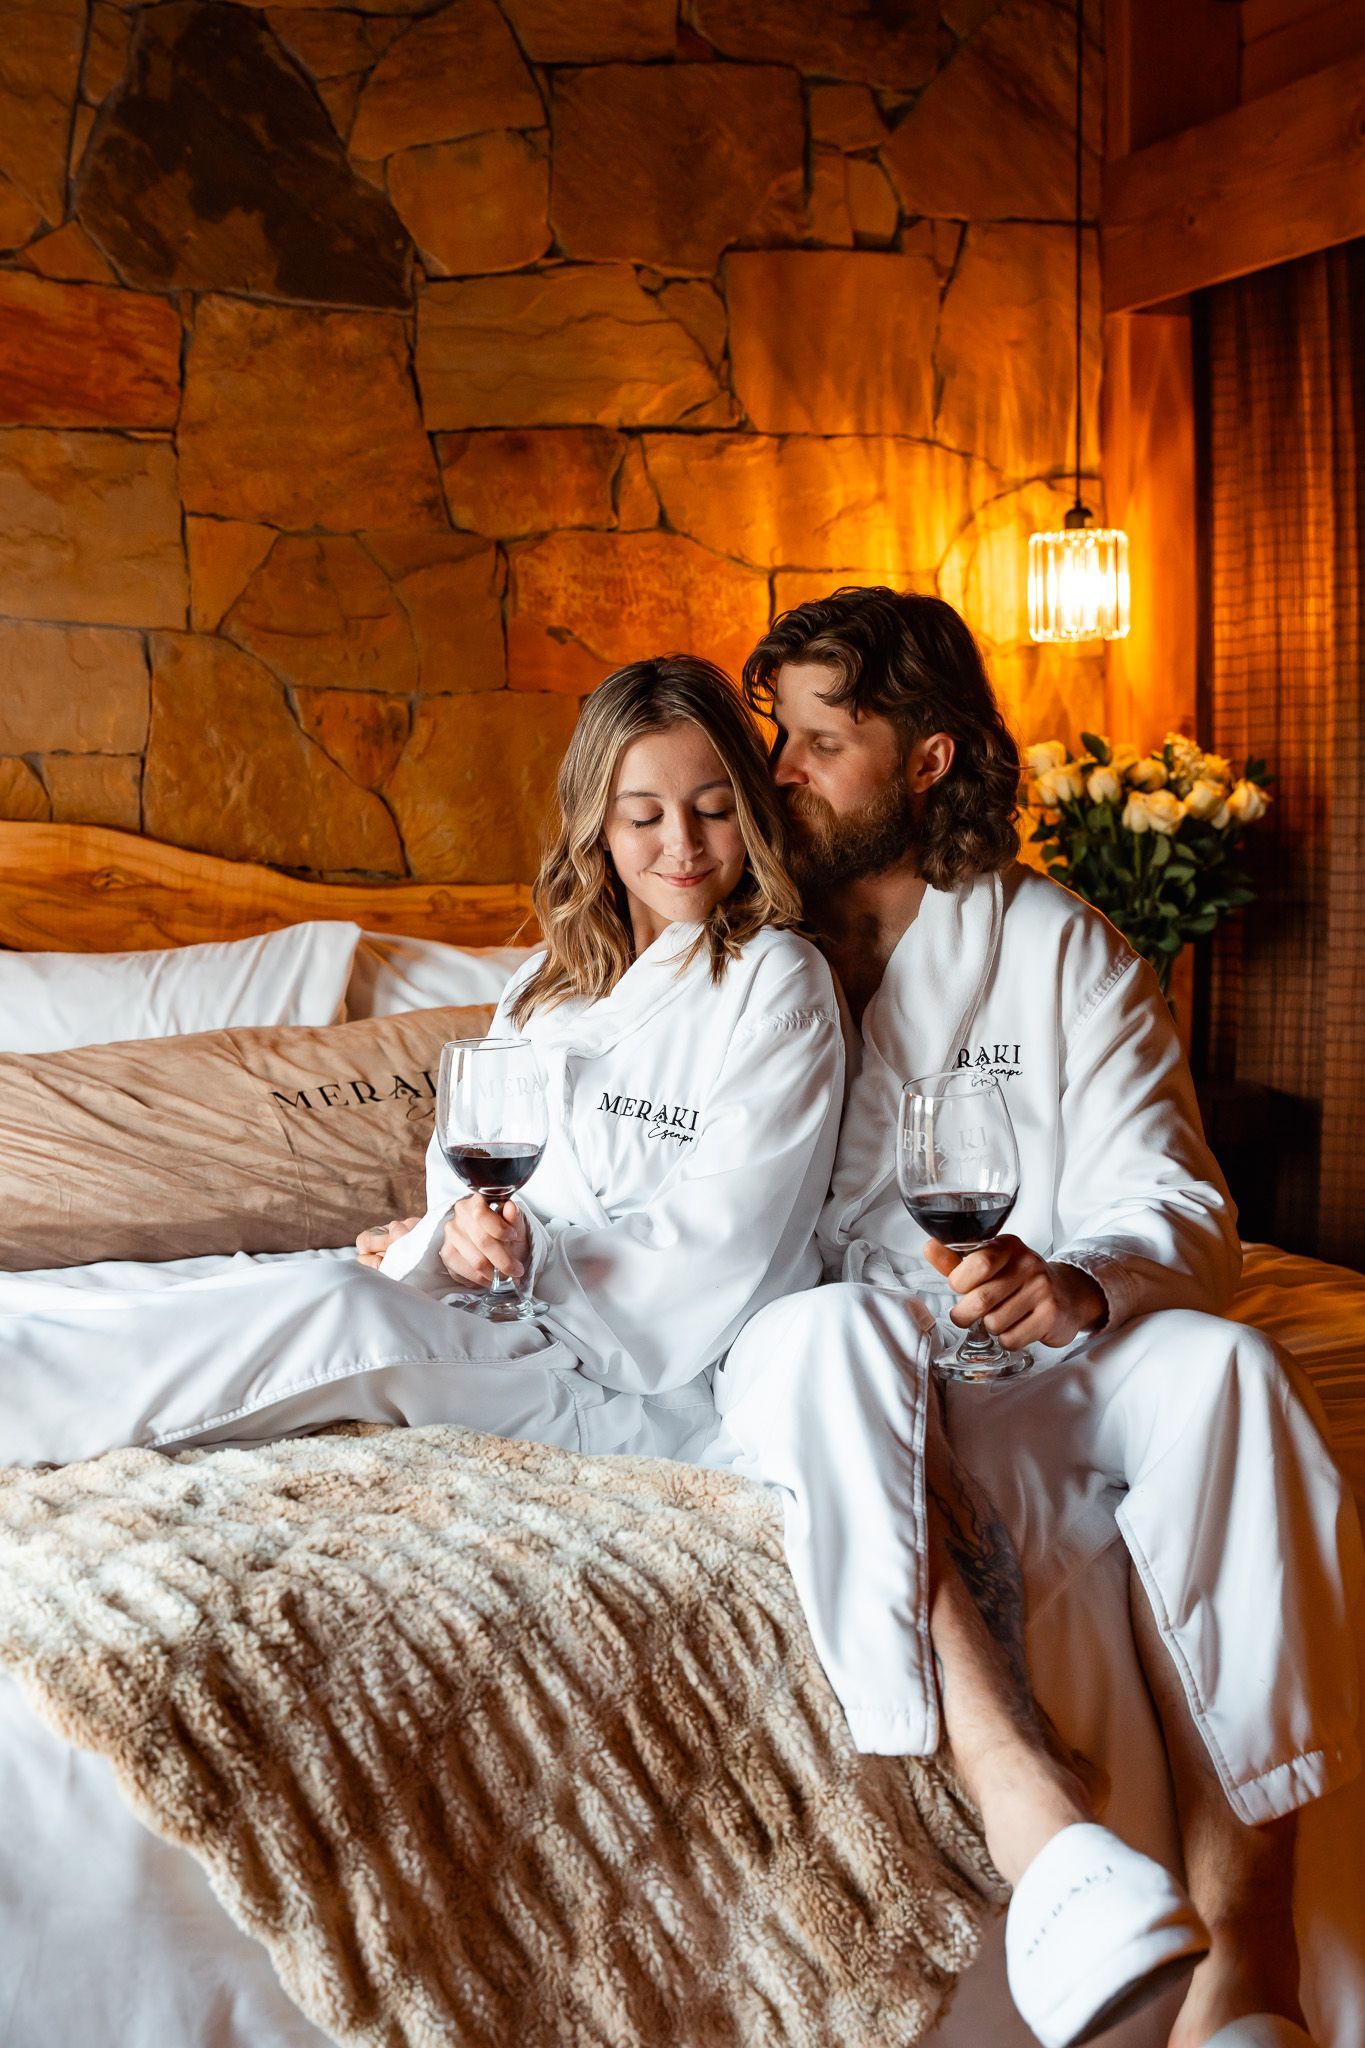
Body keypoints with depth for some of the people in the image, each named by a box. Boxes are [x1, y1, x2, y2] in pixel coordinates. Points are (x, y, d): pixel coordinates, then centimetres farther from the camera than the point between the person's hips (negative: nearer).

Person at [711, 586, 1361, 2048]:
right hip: (814, 1370, 0)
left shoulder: (1060, 946, 7)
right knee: (838, 1325, -35)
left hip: (1021, 1374, 1)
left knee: (1217, 1365, -30)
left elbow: (1178, 1213, -2)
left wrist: (1081, 1288, -26)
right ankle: (1018, 1820, -43)